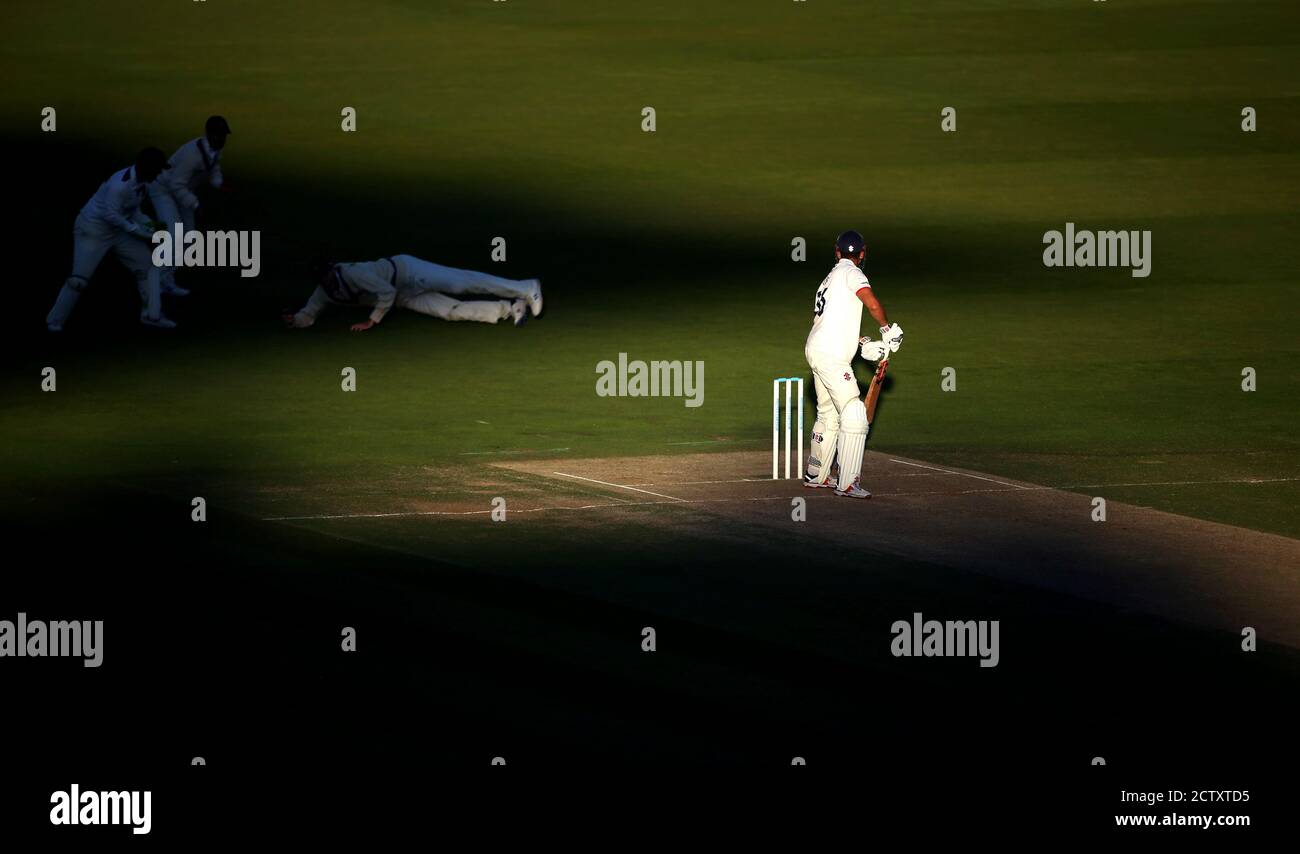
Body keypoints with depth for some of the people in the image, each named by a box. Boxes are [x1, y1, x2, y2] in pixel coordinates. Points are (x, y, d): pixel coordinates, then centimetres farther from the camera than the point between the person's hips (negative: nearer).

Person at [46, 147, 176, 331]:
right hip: (92, 230, -9)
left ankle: (151, 315, 9)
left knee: (146, 264, 3)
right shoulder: (120, 184, -30)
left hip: (117, 231, 9)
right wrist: (137, 230, -23)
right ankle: (55, 321, 6)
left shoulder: (141, 181, -3)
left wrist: (148, 224, -6)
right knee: (79, 279, -10)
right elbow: (111, 215, -28)